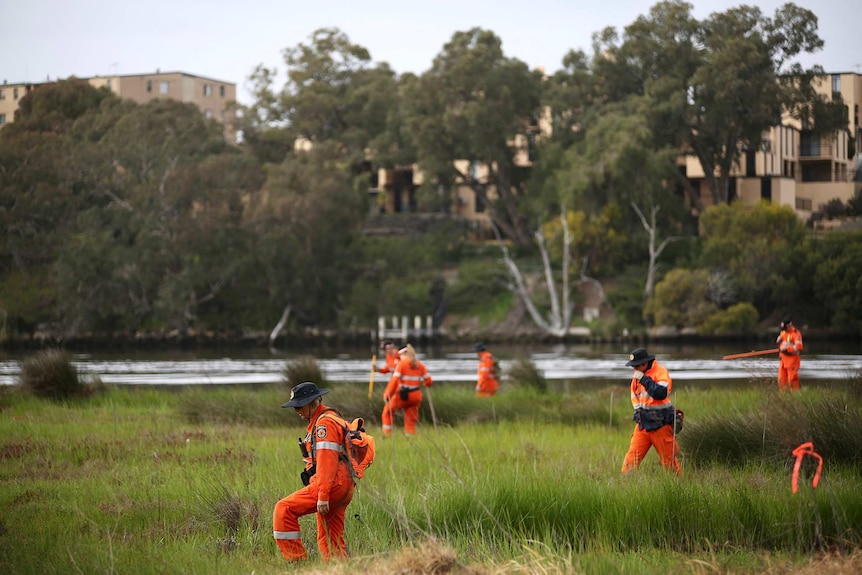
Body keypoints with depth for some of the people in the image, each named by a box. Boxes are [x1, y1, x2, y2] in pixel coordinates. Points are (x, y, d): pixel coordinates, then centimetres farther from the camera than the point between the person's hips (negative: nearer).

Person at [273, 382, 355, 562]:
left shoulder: (325, 423, -10)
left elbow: (327, 461, -19)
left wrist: (322, 496, -25)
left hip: (332, 485, -11)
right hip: (343, 488, 11)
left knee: (284, 510, -15)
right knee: (330, 540, 12)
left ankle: (296, 561, -17)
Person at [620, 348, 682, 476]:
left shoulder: (661, 372, -14)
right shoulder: (638, 374, 8)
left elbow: (661, 393, -31)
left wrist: (644, 380, -30)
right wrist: (637, 408, 11)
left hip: (660, 423, -6)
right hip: (643, 422, 6)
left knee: (668, 459, 3)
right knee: (632, 455, -3)